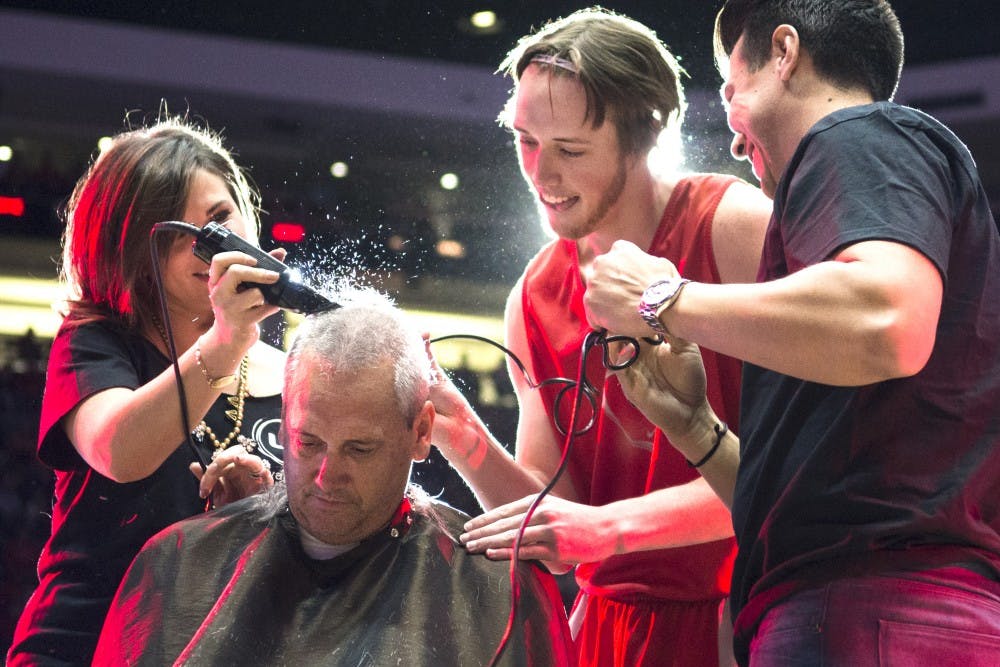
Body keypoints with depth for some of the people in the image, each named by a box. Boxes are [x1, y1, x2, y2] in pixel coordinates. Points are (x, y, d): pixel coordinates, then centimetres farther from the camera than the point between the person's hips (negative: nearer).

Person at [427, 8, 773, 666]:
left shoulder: (736, 225, -11)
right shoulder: (532, 303, 6)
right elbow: (553, 526, 6)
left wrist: (610, 526, -23)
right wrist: (463, 439, -11)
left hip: (752, 610, -5)